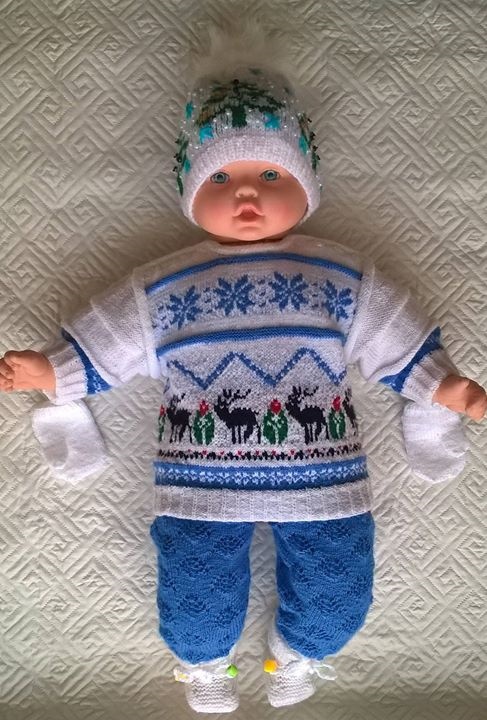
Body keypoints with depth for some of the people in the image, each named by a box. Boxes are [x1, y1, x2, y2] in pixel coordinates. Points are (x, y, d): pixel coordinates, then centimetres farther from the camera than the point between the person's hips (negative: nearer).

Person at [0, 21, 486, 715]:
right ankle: (204, 662, 44)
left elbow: (403, 347, 9)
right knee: (195, 608, 5)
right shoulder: (161, 286, 5)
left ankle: (296, 651, 45)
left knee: (337, 601, 8)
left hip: (323, 475, 1)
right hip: (199, 483, 0)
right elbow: (96, 352, 11)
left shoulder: (344, 276, 5)